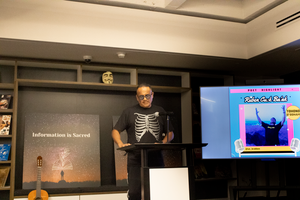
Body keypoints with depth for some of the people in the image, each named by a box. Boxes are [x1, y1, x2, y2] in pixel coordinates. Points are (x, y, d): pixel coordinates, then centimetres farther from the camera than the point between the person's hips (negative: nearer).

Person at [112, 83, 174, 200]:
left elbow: (170, 133, 17)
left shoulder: (160, 111, 15)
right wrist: (120, 144, -11)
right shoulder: (129, 112, 10)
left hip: (156, 159, 2)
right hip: (135, 159, -2)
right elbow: (115, 131, 9)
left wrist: (162, 143, -3)